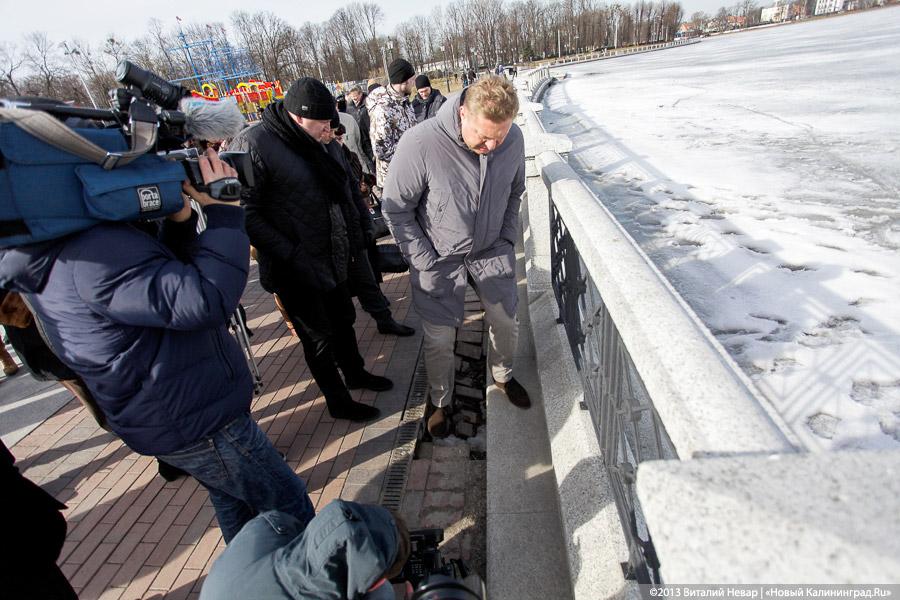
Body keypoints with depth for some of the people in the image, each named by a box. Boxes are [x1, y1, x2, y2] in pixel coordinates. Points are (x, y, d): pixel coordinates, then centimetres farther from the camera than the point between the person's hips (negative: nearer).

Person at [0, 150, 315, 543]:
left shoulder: (56, 251, 5)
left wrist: (179, 221, -4)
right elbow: (205, 300, -37)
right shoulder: (95, 252, -28)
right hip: (194, 419, -10)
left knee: (235, 500, 29)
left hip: (166, 418, 10)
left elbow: (163, 280, 11)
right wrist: (224, 213, -26)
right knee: (289, 505, 8)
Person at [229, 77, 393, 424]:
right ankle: (338, 402, 30)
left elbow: (348, 187, 17)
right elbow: (246, 212, -20)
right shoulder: (253, 145, -17)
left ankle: (355, 373, 48)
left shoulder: (325, 144, 5)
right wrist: (289, 256, -24)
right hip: (297, 271, -7)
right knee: (319, 338, 9)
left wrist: (353, 236, 10)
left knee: (344, 321, 23)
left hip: (335, 260, 7)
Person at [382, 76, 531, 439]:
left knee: (506, 323, 15)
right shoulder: (419, 144, -27)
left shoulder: (513, 139, -12)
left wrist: (508, 240, 3)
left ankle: (503, 376, 46)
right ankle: (440, 402, 32)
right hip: (439, 259, -3)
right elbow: (396, 209, -15)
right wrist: (426, 264, -15)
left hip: (492, 252, 4)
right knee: (439, 340, 4)